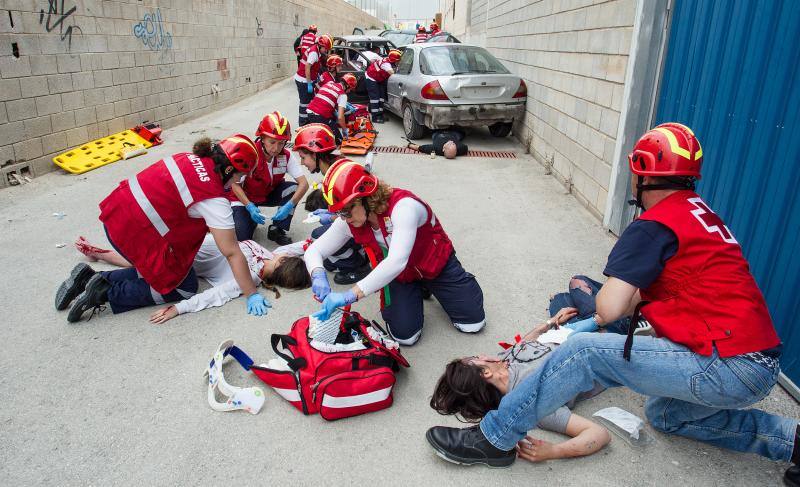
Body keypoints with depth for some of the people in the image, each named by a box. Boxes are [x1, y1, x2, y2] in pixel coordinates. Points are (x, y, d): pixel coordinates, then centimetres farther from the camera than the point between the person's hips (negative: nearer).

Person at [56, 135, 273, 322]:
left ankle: (90, 279, 16)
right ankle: (106, 293, 2)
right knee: (185, 287, 7)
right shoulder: (215, 200, -17)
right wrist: (252, 295, -6)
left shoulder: (192, 158, 4)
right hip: (135, 235, -8)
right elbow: (232, 254, -14)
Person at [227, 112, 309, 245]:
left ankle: (277, 230, -8)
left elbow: (304, 183, -25)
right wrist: (250, 207, -34)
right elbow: (235, 185, -20)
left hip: (269, 194, 4)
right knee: (242, 237, -20)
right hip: (244, 197, -3)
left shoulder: (286, 156, -18)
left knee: (294, 189, -24)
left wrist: (289, 205, -40)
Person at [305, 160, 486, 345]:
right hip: (399, 275, 3)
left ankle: (428, 285, 23)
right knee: (405, 335, -13)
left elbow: (396, 262, -49)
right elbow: (314, 251, -11)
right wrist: (318, 274, -36)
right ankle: (417, 289, 16)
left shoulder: (403, 205, -39)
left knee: (473, 323, -3)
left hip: (436, 262, -3)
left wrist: (350, 296, -55)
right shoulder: (348, 222, -19)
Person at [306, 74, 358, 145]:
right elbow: (340, 117, -11)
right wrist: (344, 130, 4)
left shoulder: (329, 83, 15)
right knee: (338, 141, 3)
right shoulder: (342, 95, -4)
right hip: (321, 117, -7)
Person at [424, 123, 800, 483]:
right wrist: (634, 298, 20)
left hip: (727, 366, -10)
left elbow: (608, 309, -22)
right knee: (664, 415, 31)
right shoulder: (699, 212, 13)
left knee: (585, 352, -13)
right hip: (761, 364, 10)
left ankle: (494, 438, -4)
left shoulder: (654, 226, -16)